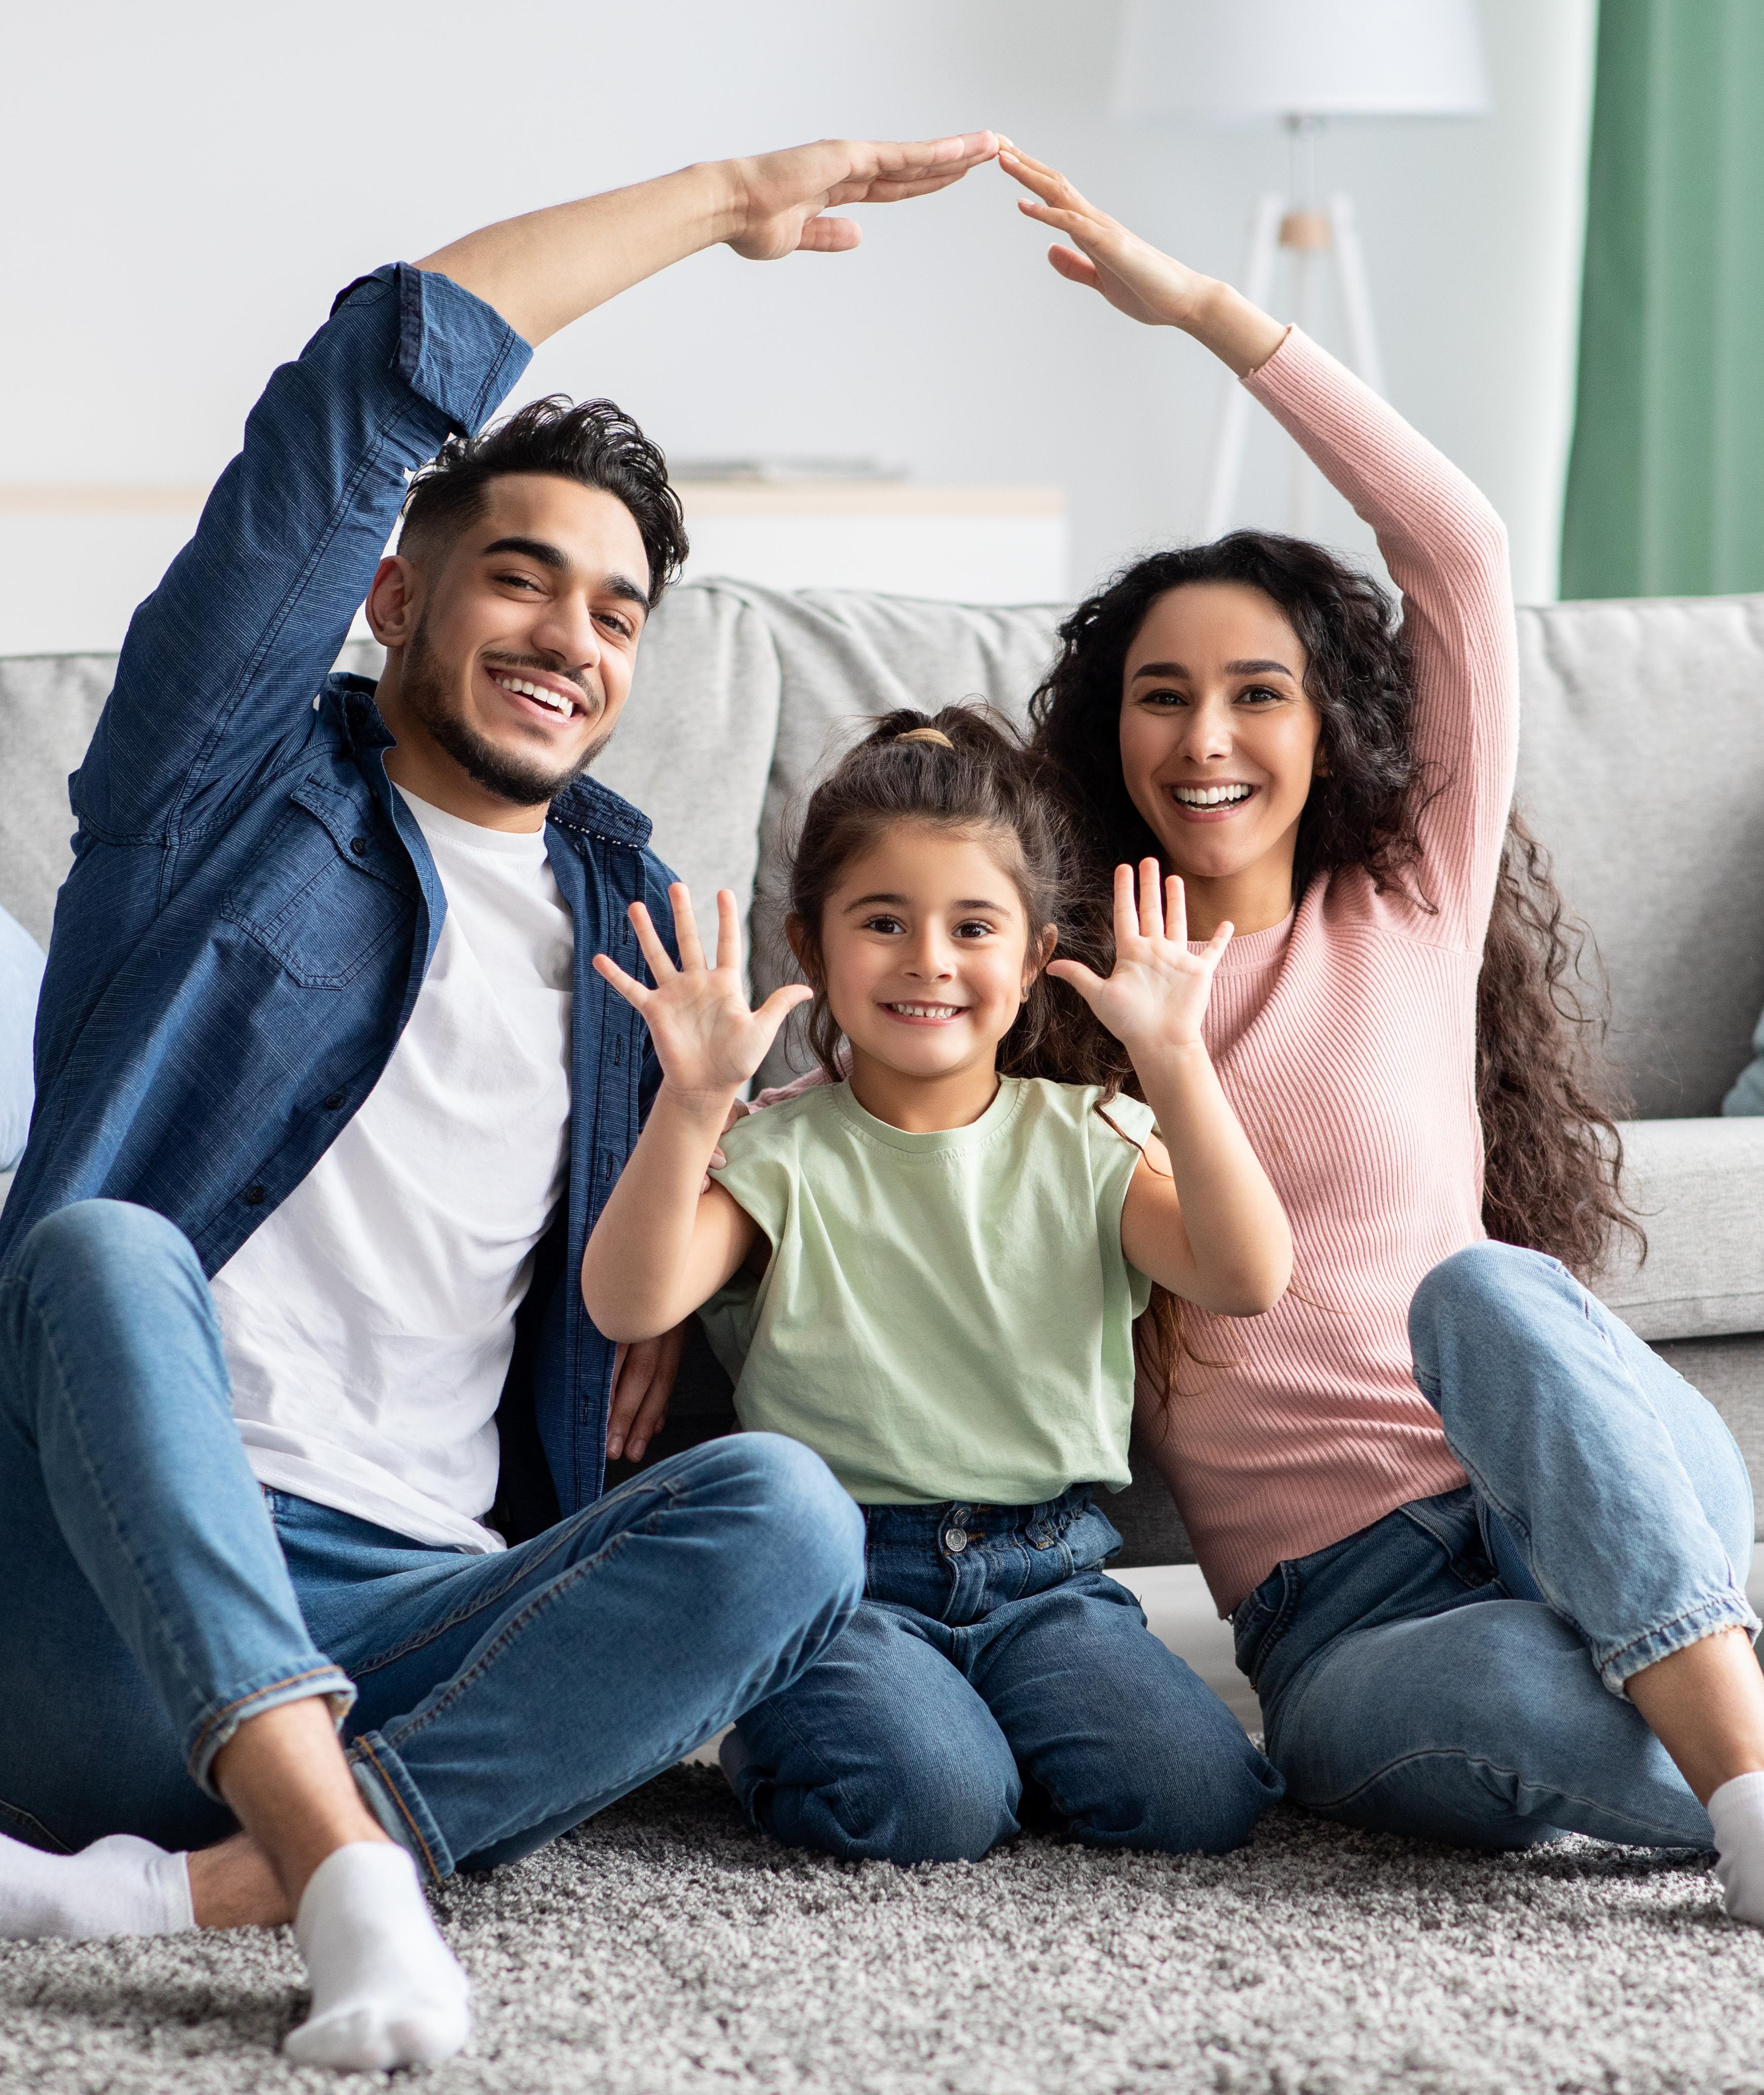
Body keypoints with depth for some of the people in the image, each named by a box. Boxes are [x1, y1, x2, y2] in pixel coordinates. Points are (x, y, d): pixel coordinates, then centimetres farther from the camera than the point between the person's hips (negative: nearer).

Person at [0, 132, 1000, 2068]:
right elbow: (384, 371, 2)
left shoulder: (630, 916, 23)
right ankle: (351, 1872, -48)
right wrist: (729, 201, 9)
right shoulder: (238, 786, 11)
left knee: (784, 1510, -26)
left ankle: (194, 1885, -37)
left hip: (411, 1625, 3)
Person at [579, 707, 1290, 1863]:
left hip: (1046, 1577, 2)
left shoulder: (1086, 1141, 9)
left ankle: (995, 1721, 9)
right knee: (932, 1804, -29)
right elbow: (631, 1303, -12)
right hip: (841, 1575, -2)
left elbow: (1247, 1279, -8)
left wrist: (1174, 1062, -18)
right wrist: (691, 1103, -26)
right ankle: (786, 1729, 5)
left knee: (1200, 1797, -20)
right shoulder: (780, 1152, 4)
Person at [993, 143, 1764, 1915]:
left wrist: (1209, 311, 2)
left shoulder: (1413, 913, 12)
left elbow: (1459, 548, 4)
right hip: (1340, 1617, 0)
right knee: (1499, 1693, -39)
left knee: (1482, 1289, -38)